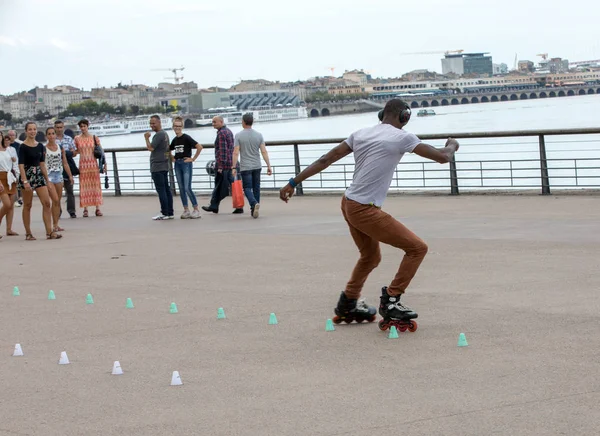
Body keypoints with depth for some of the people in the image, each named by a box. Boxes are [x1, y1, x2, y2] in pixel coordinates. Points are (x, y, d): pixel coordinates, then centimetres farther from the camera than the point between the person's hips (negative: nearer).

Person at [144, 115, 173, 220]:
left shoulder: (159, 135, -15)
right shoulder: (165, 134, 18)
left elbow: (150, 148, -20)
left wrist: (147, 138, -7)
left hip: (157, 167, -10)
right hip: (164, 166, 10)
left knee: (161, 190, -8)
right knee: (166, 189, 10)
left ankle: (164, 213, -8)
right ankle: (170, 212, 12)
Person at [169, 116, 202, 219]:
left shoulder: (186, 138, -9)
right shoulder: (175, 140, 10)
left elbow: (199, 147, -18)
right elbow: (168, 151, 29)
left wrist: (193, 159, -13)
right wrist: (172, 158, 12)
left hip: (186, 164, -7)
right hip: (177, 164, 7)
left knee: (187, 188, -11)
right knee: (181, 188, 7)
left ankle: (196, 210, -4)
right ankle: (186, 210, 12)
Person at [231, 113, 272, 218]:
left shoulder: (239, 135, -6)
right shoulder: (259, 135, 2)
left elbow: (236, 153, -10)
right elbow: (264, 152, -3)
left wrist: (233, 167, -7)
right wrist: (268, 166, -1)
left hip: (245, 167, -3)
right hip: (257, 166, 3)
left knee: (247, 188, -1)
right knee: (256, 188, 12)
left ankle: (254, 203, -27)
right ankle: (254, 210, 16)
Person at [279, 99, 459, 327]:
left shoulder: (360, 134, 10)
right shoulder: (402, 137, -8)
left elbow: (325, 160, 10)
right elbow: (442, 157, -5)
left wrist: (294, 182, 13)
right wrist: (451, 145, 19)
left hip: (348, 204, 8)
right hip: (366, 211, -8)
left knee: (370, 257, 29)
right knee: (417, 248, -1)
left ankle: (348, 305, 41)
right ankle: (390, 301, -1)